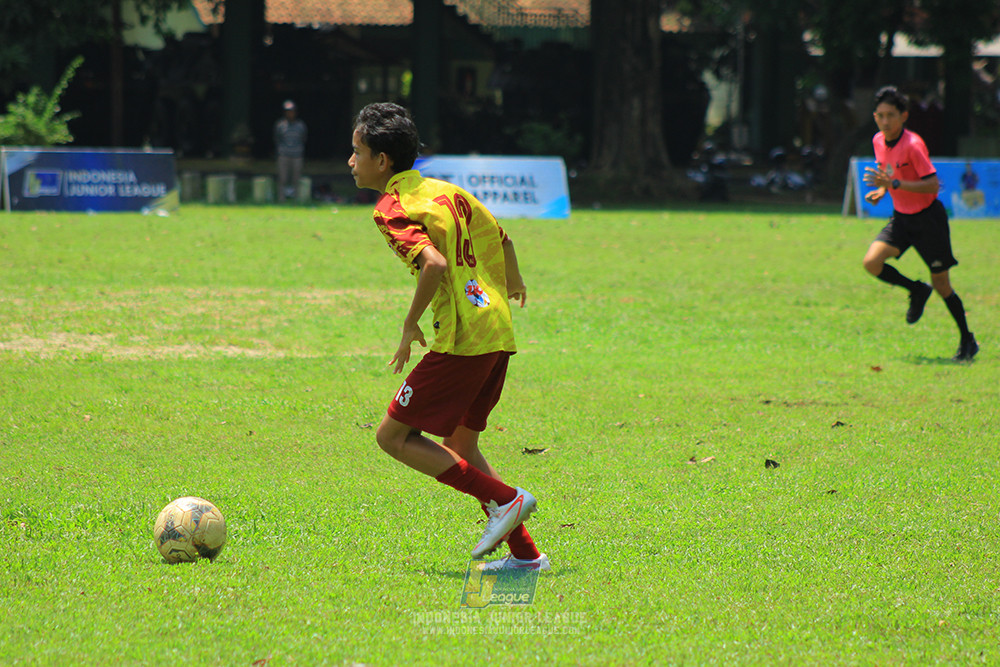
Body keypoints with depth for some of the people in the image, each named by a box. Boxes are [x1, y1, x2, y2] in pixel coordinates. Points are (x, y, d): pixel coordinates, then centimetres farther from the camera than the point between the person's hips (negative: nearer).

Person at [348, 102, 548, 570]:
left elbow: (434, 264, -24)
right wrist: (511, 281, 48)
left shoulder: (392, 208, -9)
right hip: (497, 331, 9)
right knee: (459, 445, 18)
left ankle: (504, 499, -7)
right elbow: (499, 237, 28)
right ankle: (525, 552, 12)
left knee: (394, 436, -1)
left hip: (461, 340, -9)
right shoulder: (446, 190, 16)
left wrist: (411, 325, -12)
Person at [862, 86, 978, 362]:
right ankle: (916, 290, 11)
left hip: (927, 217, -6)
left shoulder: (913, 145, -22)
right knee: (872, 262, -15)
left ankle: (967, 341, 17)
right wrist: (881, 191, -1)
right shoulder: (878, 141, 0)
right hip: (901, 217, 6)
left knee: (941, 284, 0)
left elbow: (933, 185, -26)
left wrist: (893, 183, -33)